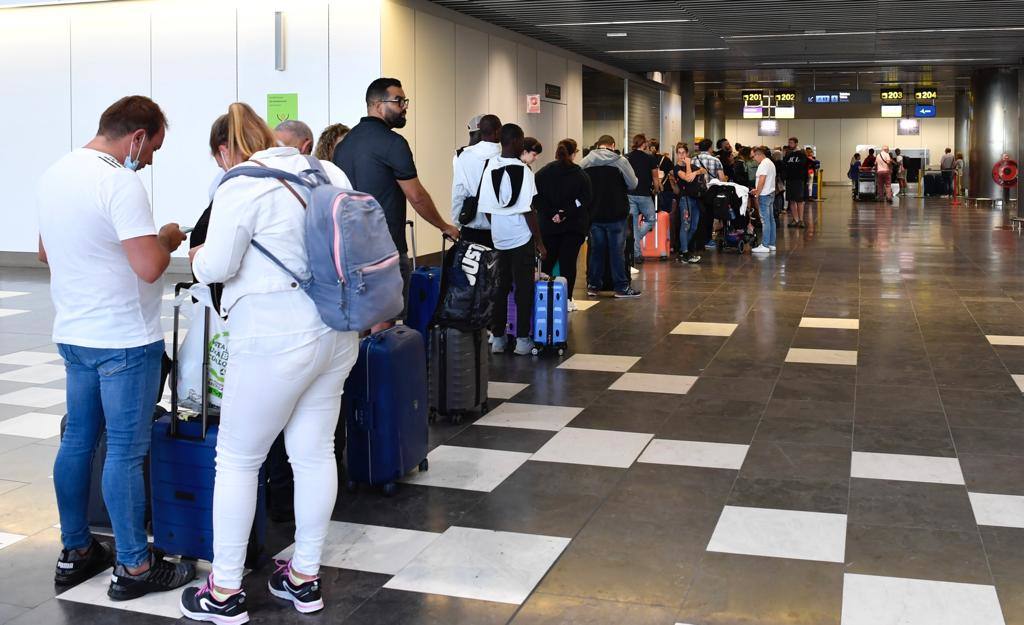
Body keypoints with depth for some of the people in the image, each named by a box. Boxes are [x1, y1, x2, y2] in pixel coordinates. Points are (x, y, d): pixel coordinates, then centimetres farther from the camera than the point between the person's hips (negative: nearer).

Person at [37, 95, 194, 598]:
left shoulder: (55, 174, 8)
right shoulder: (120, 184, -21)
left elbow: (45, 252, 20)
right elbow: (150, 267, -25)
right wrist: (166, 238, -6)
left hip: (73, 333, 9)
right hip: (123, 340, -9)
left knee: (77, 440, 15)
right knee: (125, 452, -1)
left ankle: (75, 552, 26)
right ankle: (133, 567, 9)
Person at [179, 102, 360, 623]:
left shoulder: (241, 186, -12)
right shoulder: (327, 173, 8)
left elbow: (216, 267, -14)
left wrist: (197, 257, 8)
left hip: (276, 341, -7)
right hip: (336, 332, 7)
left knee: (237, 460, 6)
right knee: (315, 453, 13)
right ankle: (305, 577, 25)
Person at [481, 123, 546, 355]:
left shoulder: (490, 168, 1)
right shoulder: (522, 170, -13)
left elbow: (486, 208, 5)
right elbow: (528, 211, -13)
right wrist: (539, 242, -6)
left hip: (498, 239, 5)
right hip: (521, 239, -5)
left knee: (500, 288, 12)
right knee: (524, 289, 4)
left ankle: (497, 338, 16)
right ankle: (522, 339, 7)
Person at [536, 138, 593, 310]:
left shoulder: (543, 173, 1)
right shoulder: (580, 175, -4)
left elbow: (537, 198, -8)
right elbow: (585, 199, -12)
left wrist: (551, 213, -12)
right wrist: (566, 212, -14)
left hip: (548, 225, 2)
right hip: (574, 225, -2)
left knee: (547, 261, 13)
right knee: (568, 262, 0)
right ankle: (567, 299, -2)